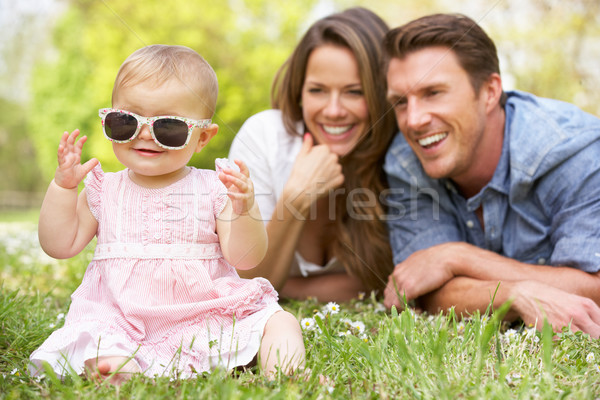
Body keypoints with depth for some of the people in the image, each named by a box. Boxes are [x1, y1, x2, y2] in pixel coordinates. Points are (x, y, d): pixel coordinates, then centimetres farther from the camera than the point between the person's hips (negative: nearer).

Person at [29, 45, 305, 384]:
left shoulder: (214, 189, -1)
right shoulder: (104, 191, 6)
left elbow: (245, 258, -6)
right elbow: (60, 245, 7)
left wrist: (244, 210, -24)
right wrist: (63, 186, -2)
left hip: (210, 317, 0)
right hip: (122, 325, 1)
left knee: (279, 322, -16)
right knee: (87, 344, -29)